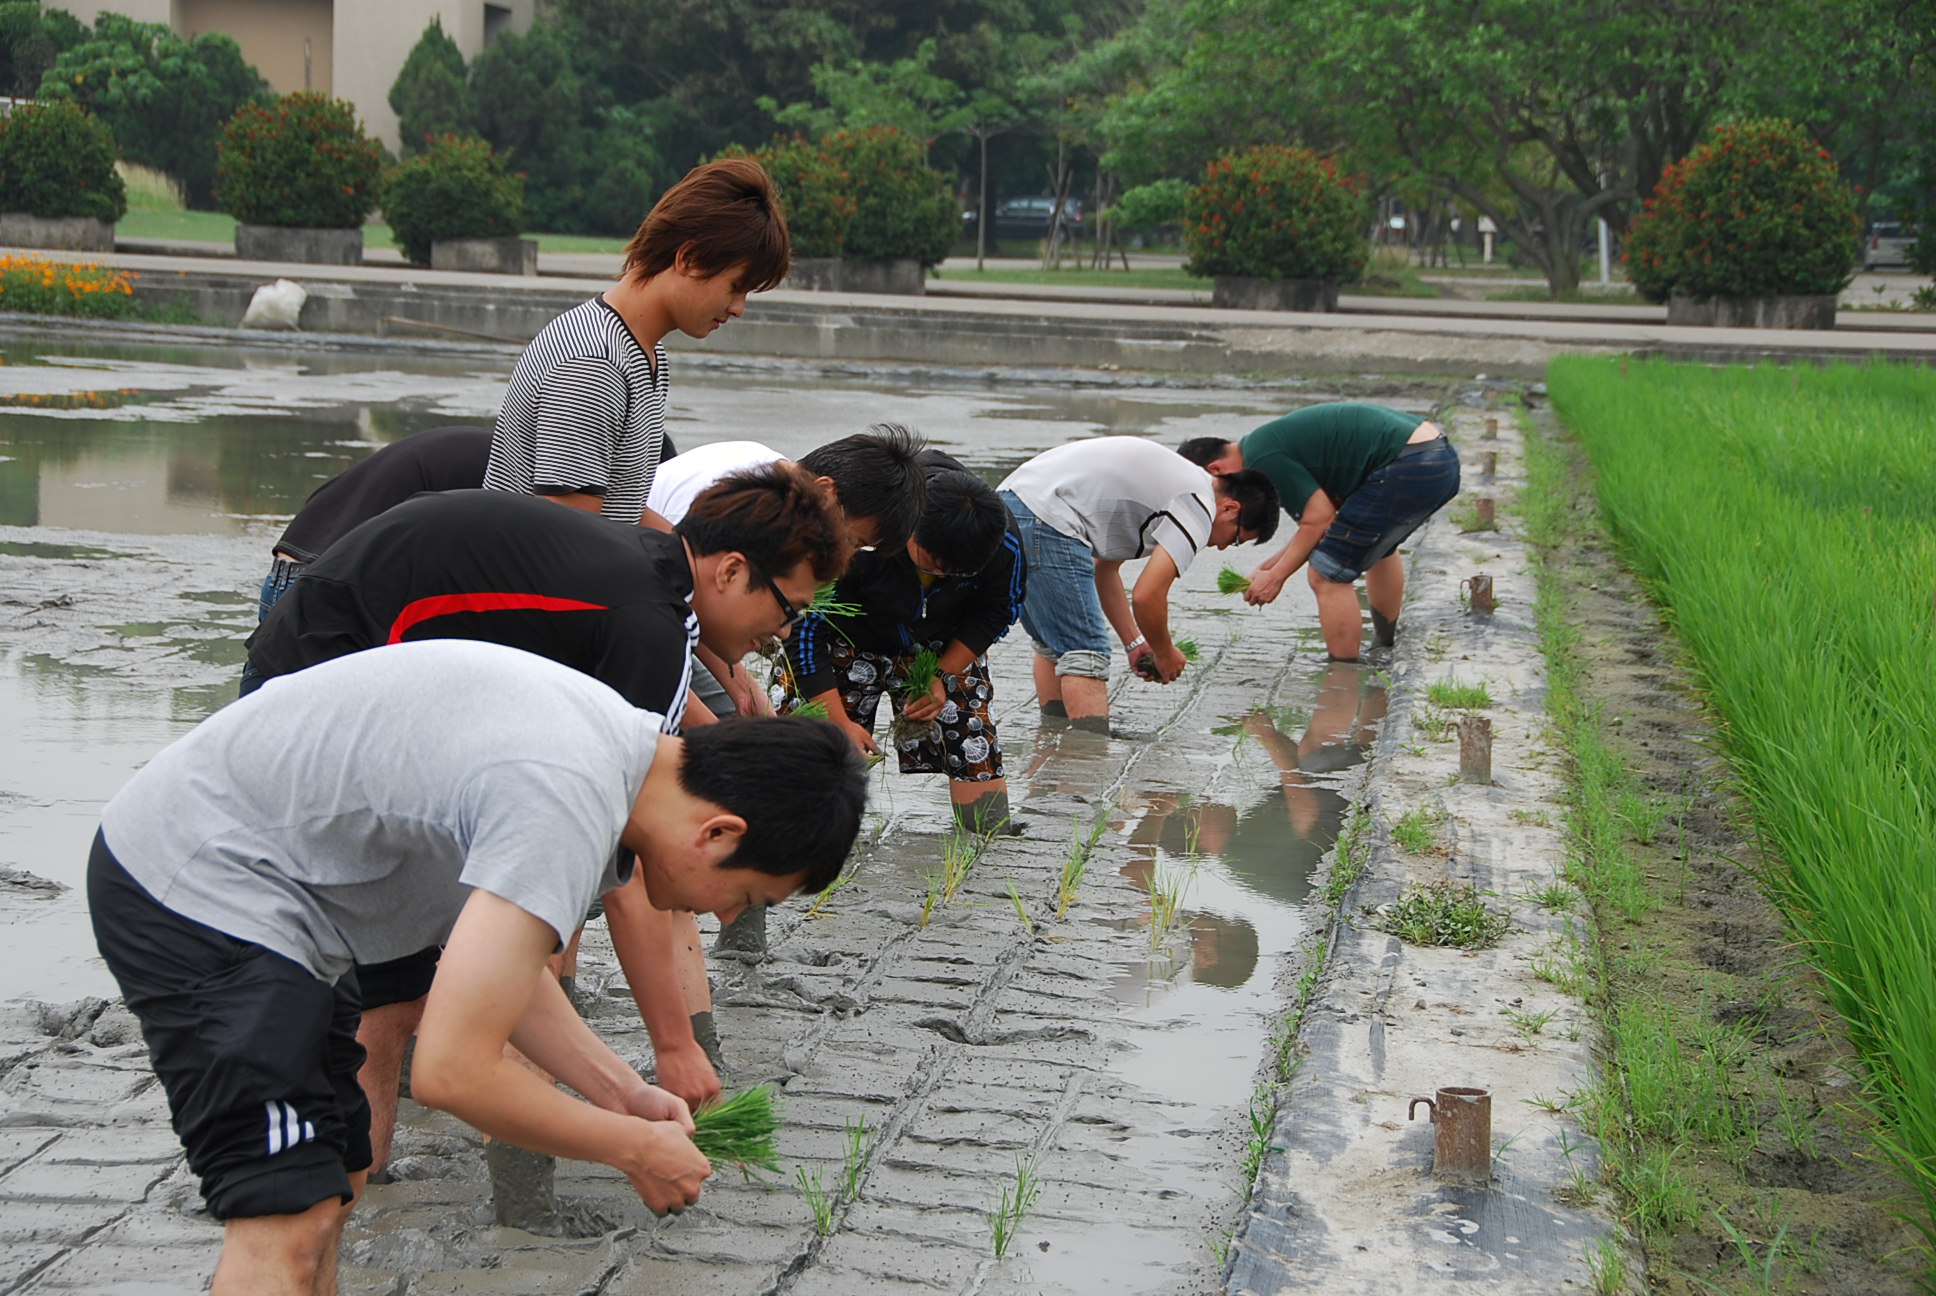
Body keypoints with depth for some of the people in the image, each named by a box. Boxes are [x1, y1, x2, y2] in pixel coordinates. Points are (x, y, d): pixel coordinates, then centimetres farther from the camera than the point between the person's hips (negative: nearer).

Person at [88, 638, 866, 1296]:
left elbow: (490, 955, 16)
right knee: (286, 1219, -17)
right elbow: (452, 1071, -28)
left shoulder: (617, 739, 3)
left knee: (330, 1184, 16)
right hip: (201, 887, -11)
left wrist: (619, 1090, 9)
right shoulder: (568, 806, -29)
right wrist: (633, 1148, -14)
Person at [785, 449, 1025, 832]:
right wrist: (839, 722, -25)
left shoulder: (1003, 543, -28)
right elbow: (804, 629, -25)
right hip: (851, 641, -3)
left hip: (943, 647, 3)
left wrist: (943, 678, -13)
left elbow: (996, 612, -5)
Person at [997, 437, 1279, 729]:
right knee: (1085, 655, -9)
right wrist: (1165, 654, 7)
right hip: (1045, 518, -11)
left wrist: (1134, 643, 23)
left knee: (1054, 646, 22)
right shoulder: (1197, 508, -5)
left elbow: (1103, 569, 27)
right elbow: (1146, 596, -12)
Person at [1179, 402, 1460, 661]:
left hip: (1409, 467, -11)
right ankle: (1384, 650, 52)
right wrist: (1271, 565, 20)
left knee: (1327, 576, -3)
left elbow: (1320, 519, -10)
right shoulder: (1271, 439, 21)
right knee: (1378, 546, 36)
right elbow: (1327, 512, 23)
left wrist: (1276, 576, 1)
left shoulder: (1262, 458, -10)